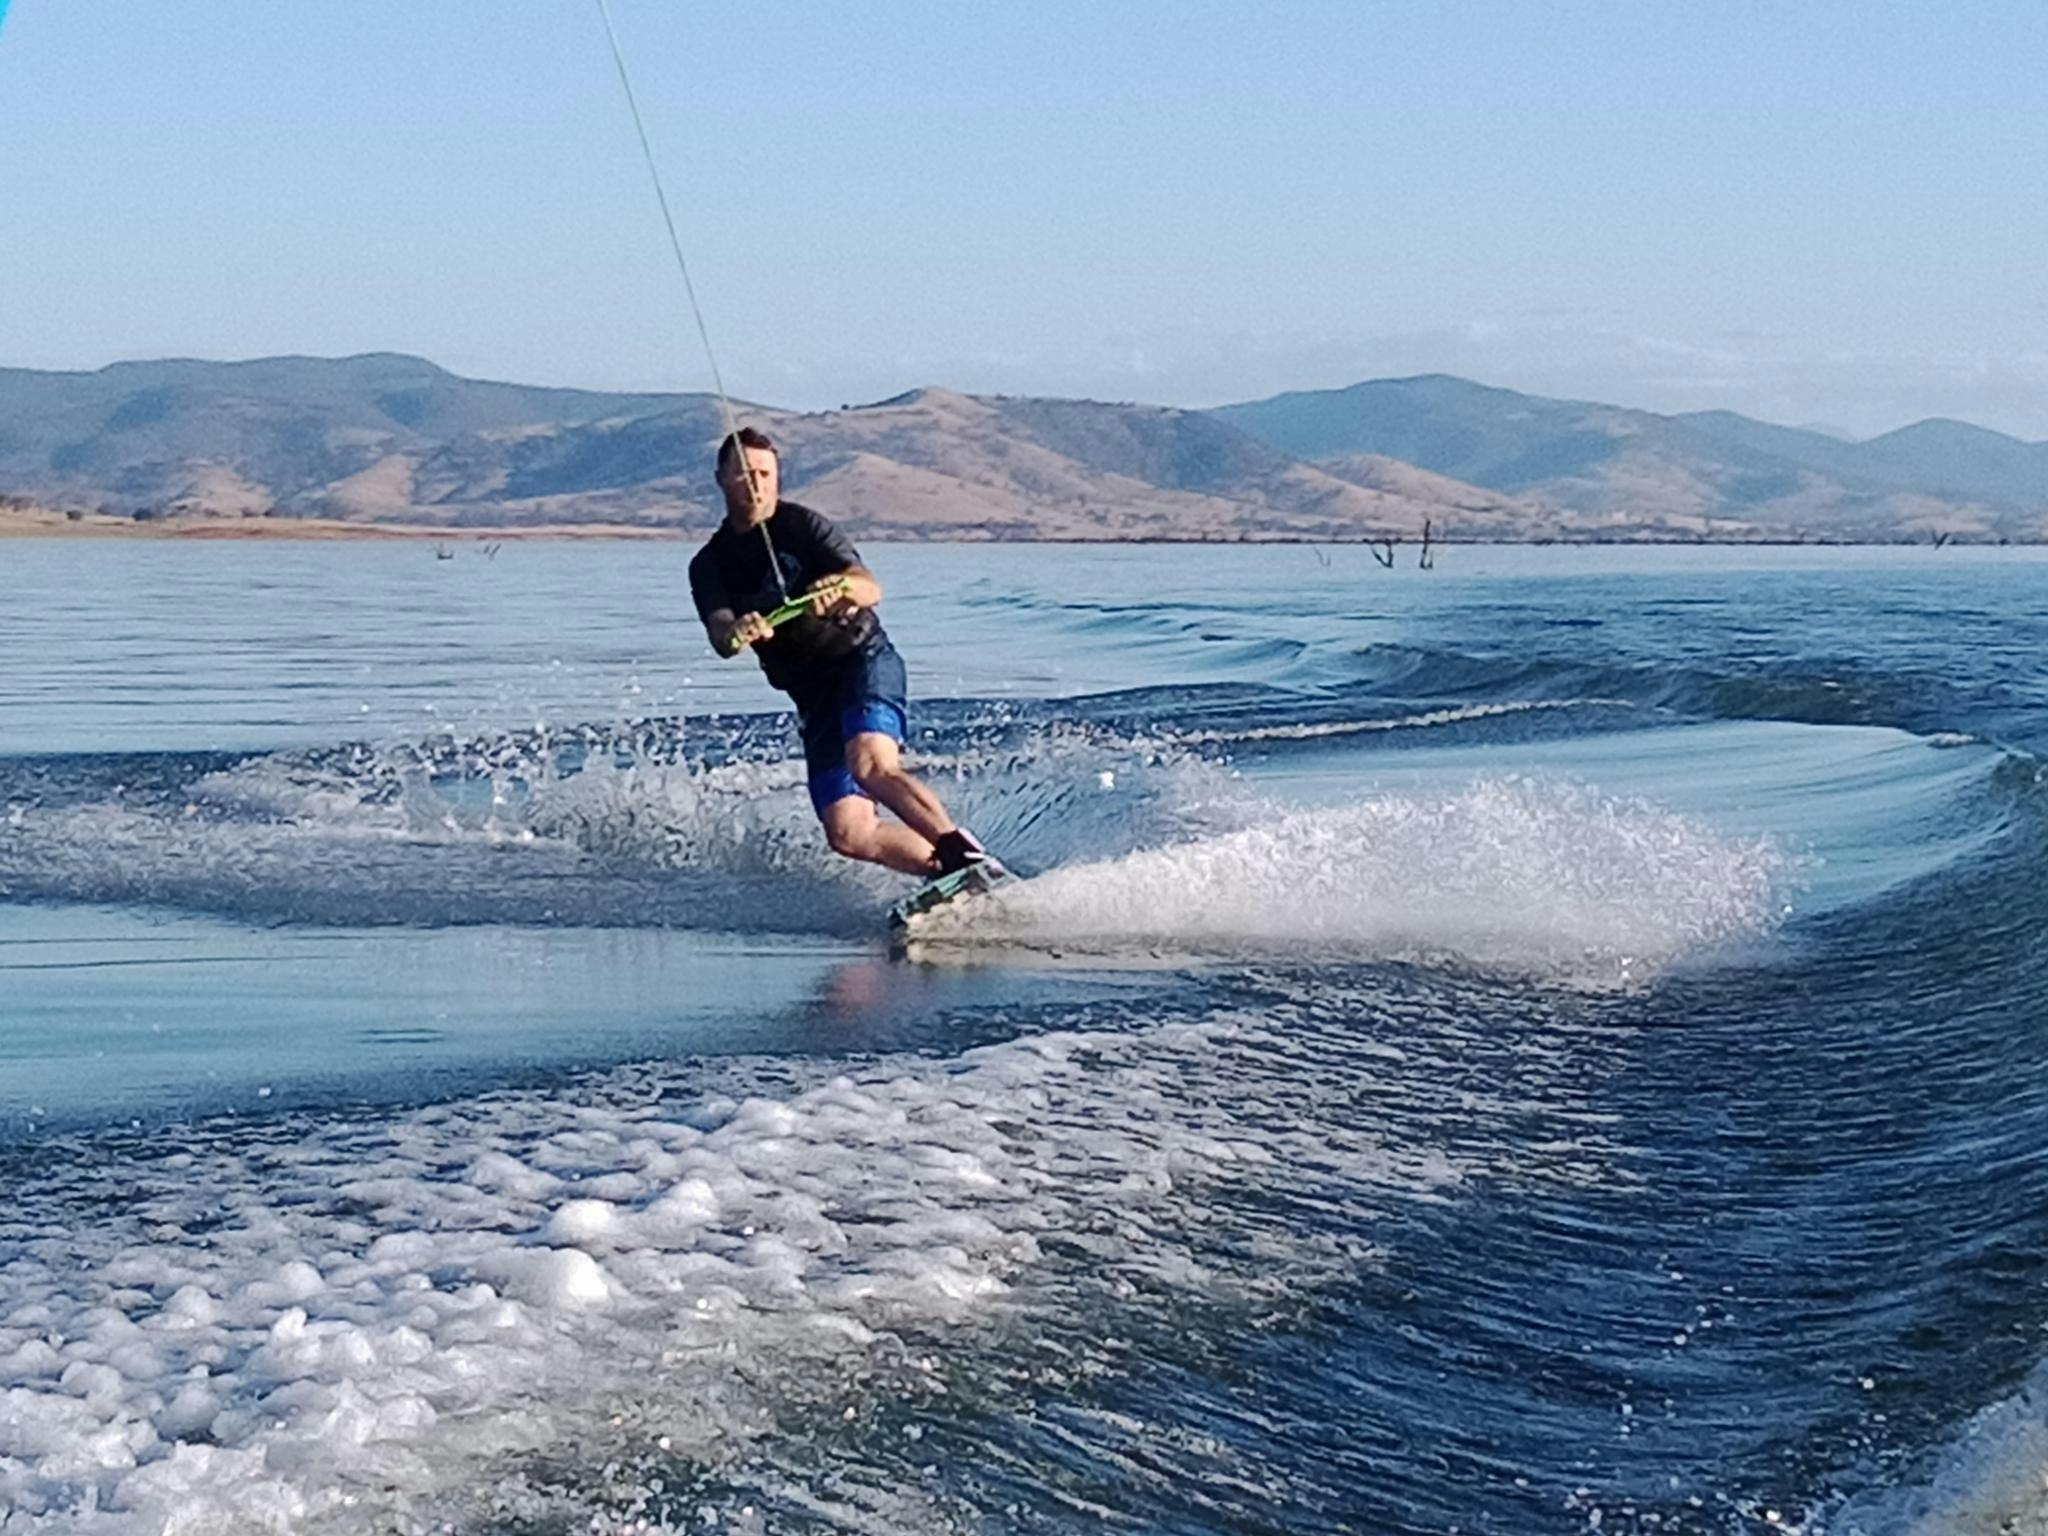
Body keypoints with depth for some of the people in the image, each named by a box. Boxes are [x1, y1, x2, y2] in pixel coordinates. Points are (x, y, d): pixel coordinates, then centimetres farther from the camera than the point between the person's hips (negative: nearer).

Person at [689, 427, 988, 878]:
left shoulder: (801, 526, -4)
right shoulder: (710, 565, 7)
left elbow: (871, 589, -17)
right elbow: (720, 637, -11)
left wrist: (842, 588, -42)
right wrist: (737, 633, -36)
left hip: (865, 661, -5)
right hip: (815, 697, 5)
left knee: (870, 765, -33)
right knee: (848, 835, -10)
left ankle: (966, 856, -38)